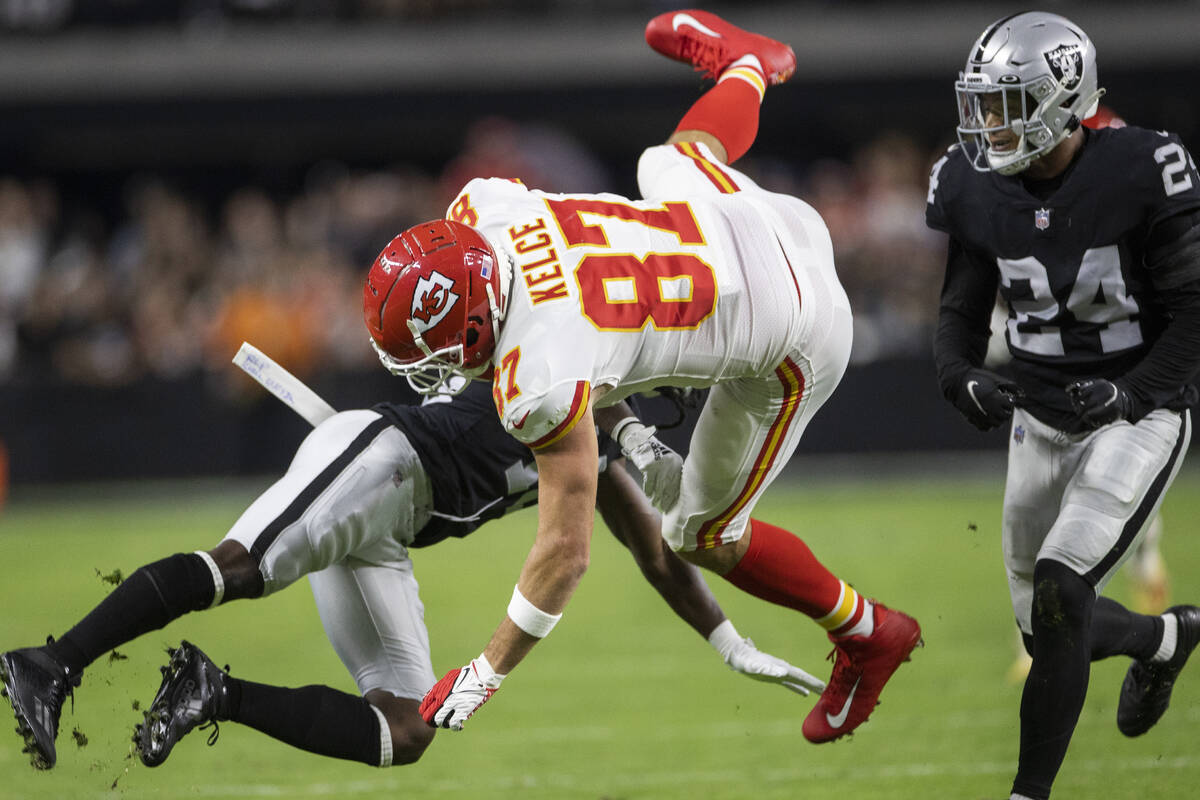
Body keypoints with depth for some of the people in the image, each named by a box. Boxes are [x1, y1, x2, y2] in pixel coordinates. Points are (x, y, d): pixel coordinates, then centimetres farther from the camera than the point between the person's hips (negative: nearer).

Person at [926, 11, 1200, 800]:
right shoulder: (979, 190, -3)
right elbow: (962, 313, 6)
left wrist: (1133, 391, -24)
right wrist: (962, 376, -15)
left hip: (1136, 417, -6)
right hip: (1040, 423, 6)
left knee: (1059, 591, -22)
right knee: (1048, 625, 11)